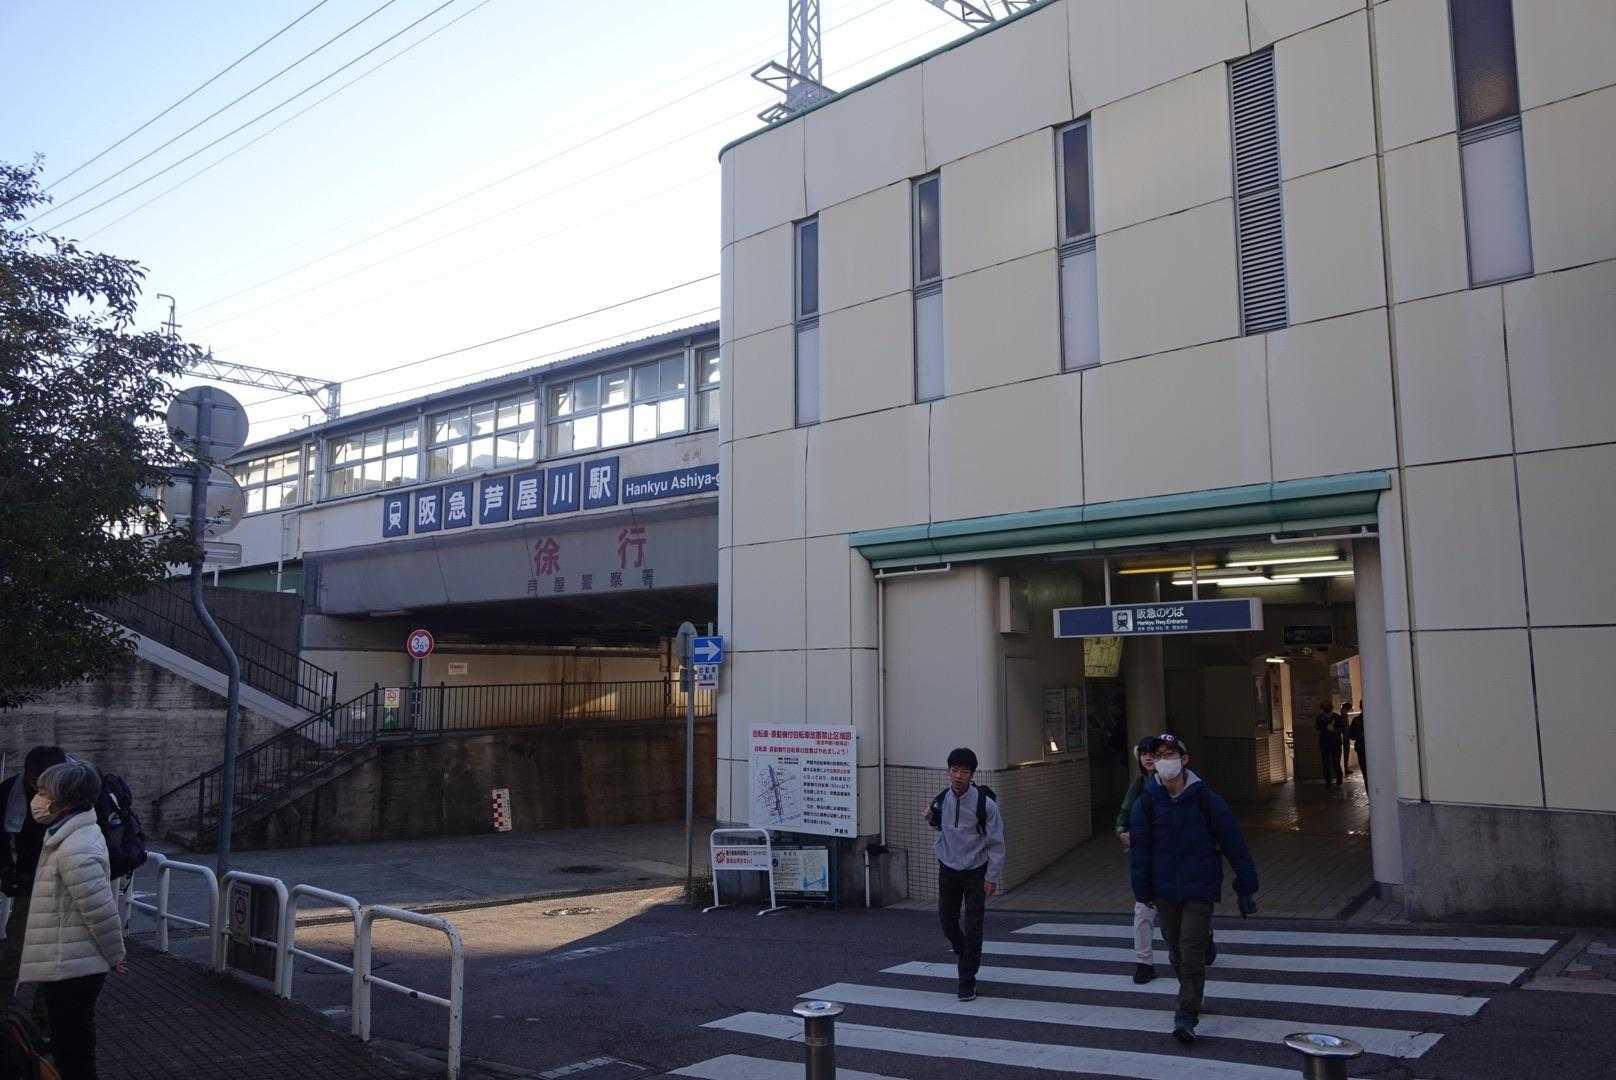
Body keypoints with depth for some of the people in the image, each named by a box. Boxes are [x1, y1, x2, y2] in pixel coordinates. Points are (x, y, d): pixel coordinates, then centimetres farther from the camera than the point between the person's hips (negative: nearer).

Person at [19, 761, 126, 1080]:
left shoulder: (76, 851, -24)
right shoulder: (70, 837, 8)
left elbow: (101, 910, -22)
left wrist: (114, 956, -11)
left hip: (71, 972, -10)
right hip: (69, 968, 10)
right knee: (75, 1051, 21)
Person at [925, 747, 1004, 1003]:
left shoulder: (984, 803, -17)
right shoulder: (941, 800, -4)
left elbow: (996, 842, -12)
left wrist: (992, 877, -14)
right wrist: (930, 818, -4)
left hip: (975, 872, -4)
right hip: (947, 869, 4)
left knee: (973, 928, -2)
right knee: (947, 920, 10)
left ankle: (967, 981, 10)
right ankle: (966, 956, 40)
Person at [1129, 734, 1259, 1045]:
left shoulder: (1206, 799, -10)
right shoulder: (1146, 802, -4)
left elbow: (1234, 843, -3)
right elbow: (1139, 849, 1)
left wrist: (1247, 886, -1)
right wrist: (1143, 891, -1)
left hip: (1200, 890, -3)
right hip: (1165, 890, 3)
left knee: (1192, 951, -10)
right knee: (1176, 951, 15)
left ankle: (1186, 1016, -5)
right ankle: (1192, 996, 39)